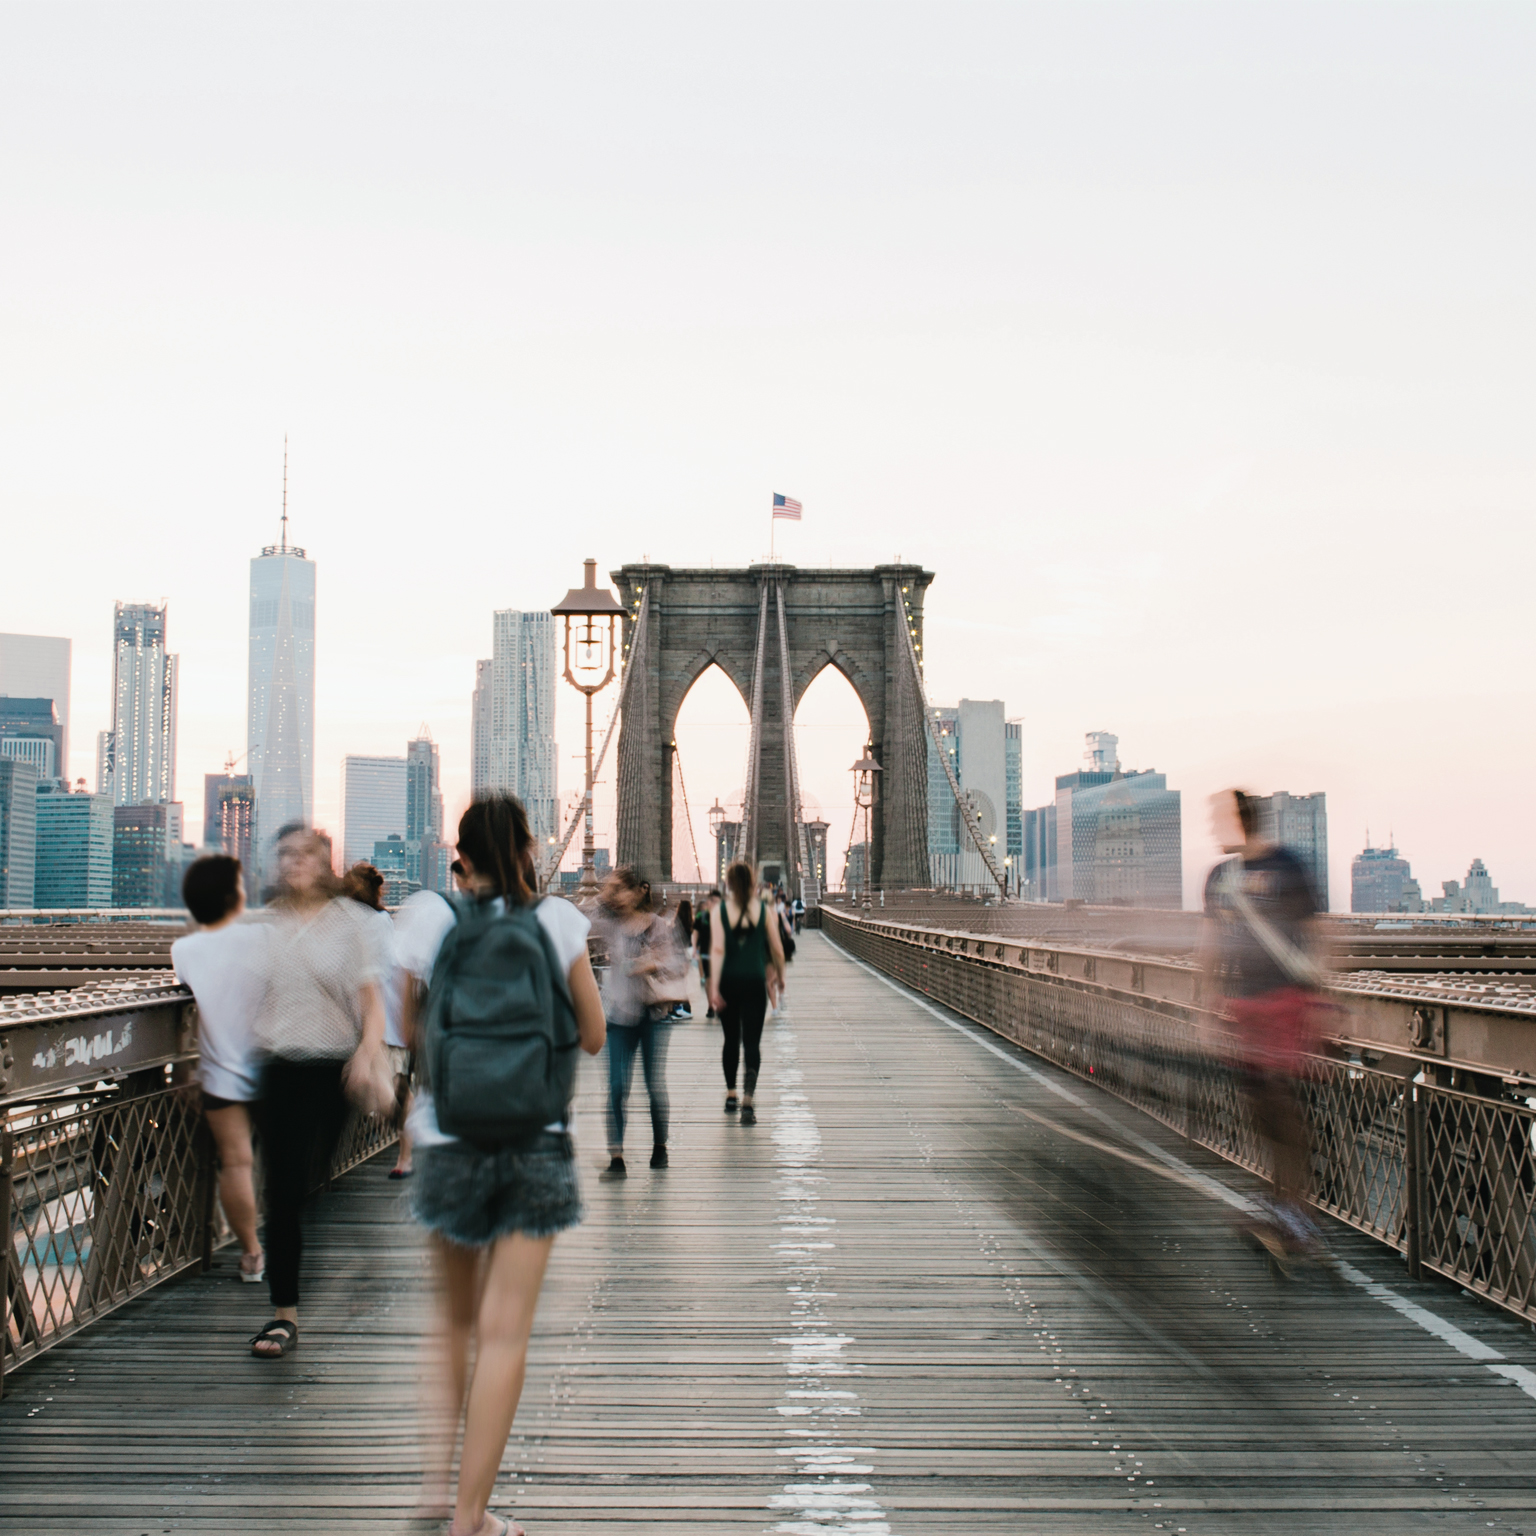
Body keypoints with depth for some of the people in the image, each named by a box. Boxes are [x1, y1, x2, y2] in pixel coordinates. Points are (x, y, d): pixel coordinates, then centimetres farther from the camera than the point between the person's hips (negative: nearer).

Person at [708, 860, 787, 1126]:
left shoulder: (721, 910, -3)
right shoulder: (763, 910, -1)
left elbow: (717, 949, -12)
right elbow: (777, 949, 2)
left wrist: (714, 986, -14)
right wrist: (779, 977, 18)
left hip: (729, 981, 1)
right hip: (754, 982, -1)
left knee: (731, 1039, 17)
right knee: (752, 1041, -1)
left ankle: (731, 1095, 26)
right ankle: (748, 1098, -16)